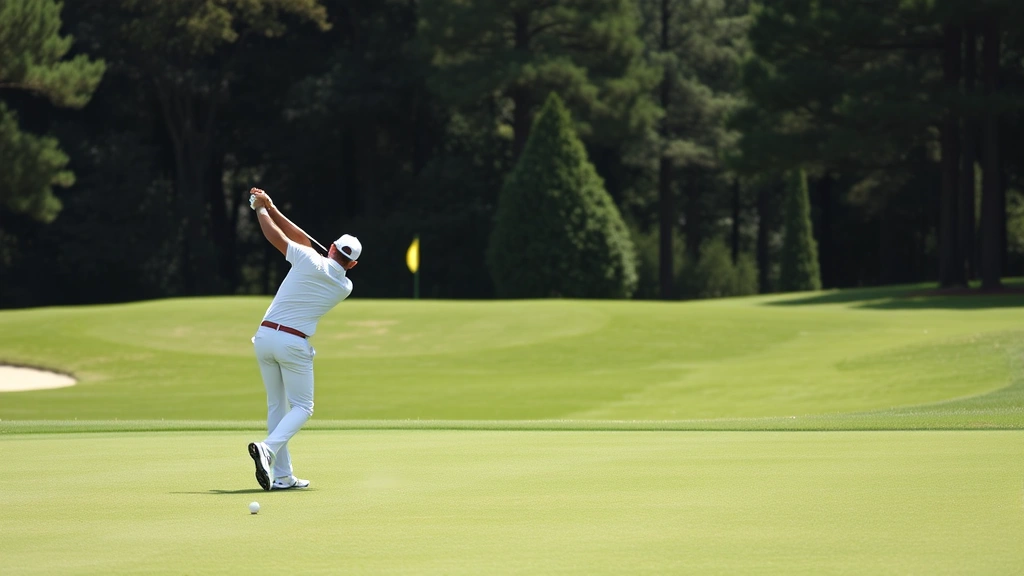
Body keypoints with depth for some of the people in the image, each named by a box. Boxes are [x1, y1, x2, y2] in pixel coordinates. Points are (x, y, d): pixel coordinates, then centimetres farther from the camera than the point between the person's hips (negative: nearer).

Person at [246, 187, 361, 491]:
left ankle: (282, 475, 10)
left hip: (265, 335, 2)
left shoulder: (309, 260, -6)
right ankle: (268, 448, -20)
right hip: (294, 344, -2)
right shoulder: (345, 287, 3)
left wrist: (264, 209, 20)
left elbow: (275, 235, 3)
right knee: (302, 407, 9)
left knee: (277, 405, 11)